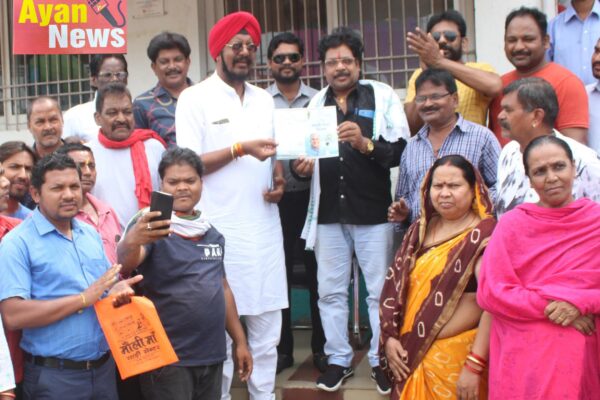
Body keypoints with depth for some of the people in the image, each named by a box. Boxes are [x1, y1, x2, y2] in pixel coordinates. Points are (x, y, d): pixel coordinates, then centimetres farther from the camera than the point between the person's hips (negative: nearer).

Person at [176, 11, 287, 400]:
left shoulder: (265, 99, 14)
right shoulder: (195, 98, -3)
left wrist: (279, 181, -1)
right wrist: (240, 148, -17)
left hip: (264, 224, 5)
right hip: (219, 228, -5)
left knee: (267, 318, 10)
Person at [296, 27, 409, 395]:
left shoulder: (383, 96, 0)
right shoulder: (315, 103, 11)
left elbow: (402, 150, -8)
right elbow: (305, 152, 20)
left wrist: (366, 143, -23)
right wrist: (301, 166, -2)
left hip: (373, 212, -3)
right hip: (328, 213, 4)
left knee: (380, 290, 4)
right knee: (331, 291, 9)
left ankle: (382, 360, 18)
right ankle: (339, 359, 22)